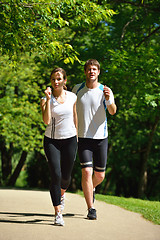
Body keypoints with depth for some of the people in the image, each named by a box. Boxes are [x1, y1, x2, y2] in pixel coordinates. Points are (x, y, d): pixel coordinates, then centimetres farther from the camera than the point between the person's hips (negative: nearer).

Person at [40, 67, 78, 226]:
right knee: (55, 175, -14)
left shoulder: (72, 97, 2)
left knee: (66, 176, 10)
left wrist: (77, 137, 16)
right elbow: (46, 120, -20)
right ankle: (58, 213, -10)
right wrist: (48, 99, -23)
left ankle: (61, 194, 46)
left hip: (69, 140, 2)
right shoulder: (45, 99, -5)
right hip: (51, 140, -2)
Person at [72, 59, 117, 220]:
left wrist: (109, 99, -38)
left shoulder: (105, 91, -3)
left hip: (101, 137, 0)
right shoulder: (77, 89, 3)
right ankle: (91, 209, -6)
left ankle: (91, 189, 43)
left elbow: (113, 112, -17)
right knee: (87, 172, -13)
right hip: (83, 138, 0)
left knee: (100, 175, 9)